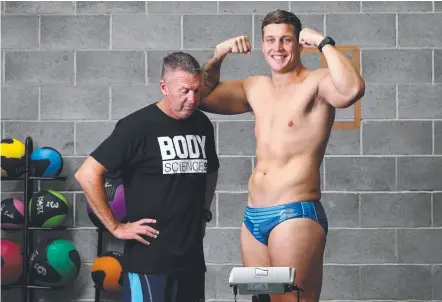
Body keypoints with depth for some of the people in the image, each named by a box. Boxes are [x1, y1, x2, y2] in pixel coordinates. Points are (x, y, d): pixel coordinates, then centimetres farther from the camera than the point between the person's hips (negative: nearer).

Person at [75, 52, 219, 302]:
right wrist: (115, 227, -12)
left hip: (192, 257, 6)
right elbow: (87, 174, -13)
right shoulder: (138, 126, -10)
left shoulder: (202, 124, 9)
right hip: (149, 257, -6)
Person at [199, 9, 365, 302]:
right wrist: (218, 55, 10)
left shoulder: (316, 83, -6)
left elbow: (352, 89, -28)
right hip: (253, 218, 8)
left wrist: (324, 42, -17)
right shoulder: (256, 88, 16)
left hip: (295, 215, -7)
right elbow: (203, 96, 25)